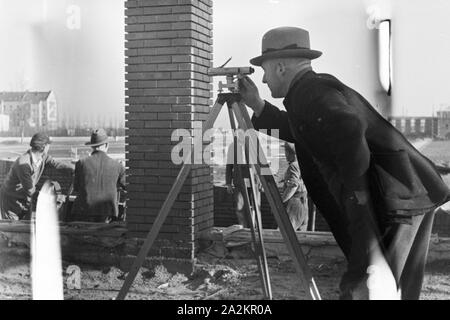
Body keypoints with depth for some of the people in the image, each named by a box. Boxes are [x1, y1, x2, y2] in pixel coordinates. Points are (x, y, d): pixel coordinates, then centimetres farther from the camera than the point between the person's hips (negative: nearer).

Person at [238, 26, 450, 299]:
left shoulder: (309, 94, -11)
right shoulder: (321, 86, 18)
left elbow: (349, 131, -30)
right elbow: (299, 132, 33)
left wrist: (354, 191, -17)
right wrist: (258, 106, 27)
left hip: (396, 201, -10)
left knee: (362, 289, -5)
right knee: (396, 290, 17)